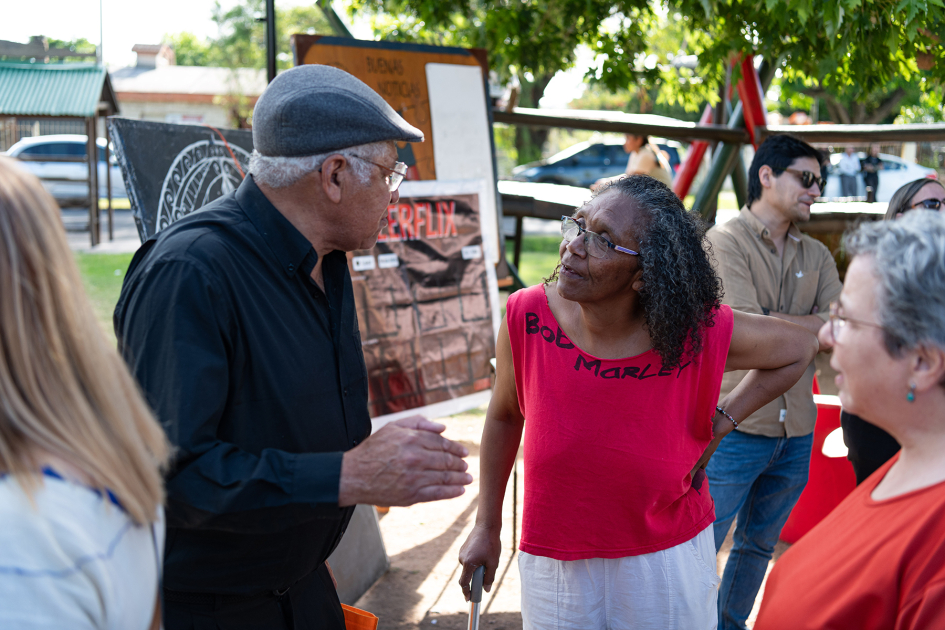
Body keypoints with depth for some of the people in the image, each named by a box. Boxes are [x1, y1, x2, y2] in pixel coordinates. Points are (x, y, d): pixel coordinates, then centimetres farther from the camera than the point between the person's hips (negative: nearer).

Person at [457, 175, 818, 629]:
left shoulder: (701, 332, -19)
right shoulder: (527, 318, -17)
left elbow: (799, 348, 1)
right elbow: (505, 414, 1)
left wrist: (720, 422, -7)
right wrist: (487, 527, 7)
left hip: (669, 560, -1)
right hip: (554, 568, 1)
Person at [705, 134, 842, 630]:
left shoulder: (817, 256, 12)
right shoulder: (725, 241, -6)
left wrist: (774, 326, -14)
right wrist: (811, 326, -7)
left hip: (796, 430, 6)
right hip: (737, 426, -6)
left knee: (759, 546, 18)